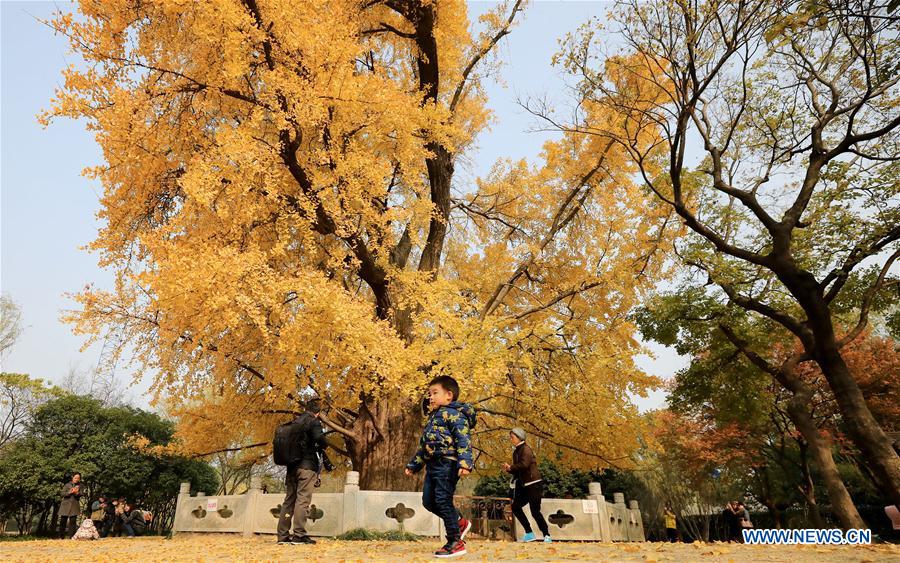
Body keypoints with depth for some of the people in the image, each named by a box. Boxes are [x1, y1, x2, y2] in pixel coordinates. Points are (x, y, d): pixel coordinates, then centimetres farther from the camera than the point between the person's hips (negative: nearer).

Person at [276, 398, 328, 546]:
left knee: (289, 500, 11)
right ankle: (299, 534, -9)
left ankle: (283, 535, 13)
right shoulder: (313, 422, -6)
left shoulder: (294, 422, 16)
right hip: (307, 466, -7)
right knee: (302, 500, -6)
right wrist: (322, 446, -1)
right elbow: (319, 438, -21)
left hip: (291, 466, 7)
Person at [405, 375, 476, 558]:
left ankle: (456, 543, 4)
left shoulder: (455, 414, -7)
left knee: (443, 501, -8)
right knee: (428, 501, 9)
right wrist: (413, 465, 31)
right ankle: (460, 523, 25)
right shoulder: (434, 418, 23)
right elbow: (424, 445, 30)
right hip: (432, 464, 10)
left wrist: (465, 462, -32)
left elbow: (464, 440, -20)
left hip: (447, 463, -10)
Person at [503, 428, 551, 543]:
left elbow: (524, 465, -25)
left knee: (535, 512, -8)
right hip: (524, 485, 9)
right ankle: (529, 533, 10)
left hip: (534, 484, -9)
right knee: (515, 507, 1)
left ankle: (547, 536, 6)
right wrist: (509, 469, -3)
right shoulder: (516, 451, 15)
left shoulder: (525, 449, -10)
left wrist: (510, 467, -12)